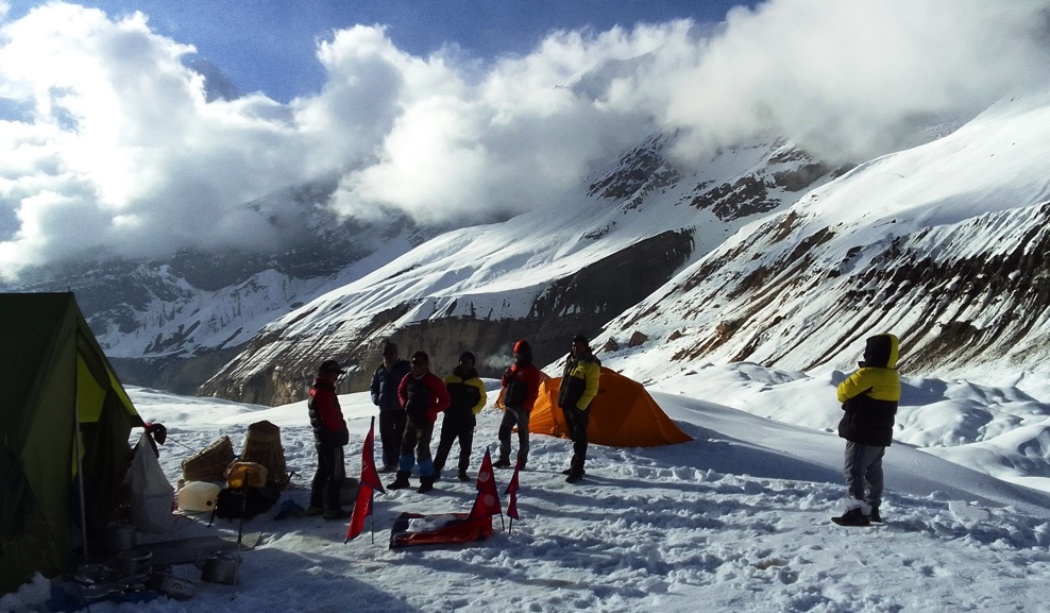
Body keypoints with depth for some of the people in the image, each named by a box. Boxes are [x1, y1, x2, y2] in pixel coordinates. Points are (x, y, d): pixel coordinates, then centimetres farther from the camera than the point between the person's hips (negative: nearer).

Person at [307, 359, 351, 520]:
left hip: (322, 438, 10)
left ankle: (315, 505, 23)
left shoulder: (317, 391, 13)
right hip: (332, 439, -10)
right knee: (337, 474, -5)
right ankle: (332, 509, -1)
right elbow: (331, 418, -25)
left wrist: (341, 430, 14)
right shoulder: (324, 393, -20)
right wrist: (342, 431, -9)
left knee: (323, 471, 17)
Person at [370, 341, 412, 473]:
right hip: (384, 409, 4)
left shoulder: (404, 368, -2)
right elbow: (374, 387, 20)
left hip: (401, 409, -4)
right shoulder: (380, 370, 10)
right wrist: (376, 398, 2)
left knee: (399, 437, 1)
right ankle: (389, 463, 14)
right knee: (386, 437, 6)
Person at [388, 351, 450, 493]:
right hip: (411, 419, 6)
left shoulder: (434, 381, -17)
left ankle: (427, 480, 7)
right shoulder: (408, 378, 0)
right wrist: (405, 404, 1)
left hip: (426, 421, -6)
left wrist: (428, 411, -19)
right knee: (406, 446, 12)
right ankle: (402, 478, 25)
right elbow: (401, 391, 19)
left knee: (422, 449, -8)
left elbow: (444, 401, -13)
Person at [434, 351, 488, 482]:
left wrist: (473, 411, -4)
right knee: (444, 446, 1)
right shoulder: (449, 379, 0)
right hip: (450, 419, 0)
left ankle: (462, 472, 19)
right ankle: (436, 470, 9)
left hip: (468, 421, 1)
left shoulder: (478, 383, -1)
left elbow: (482, 399, 7)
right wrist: (446, 408, -4)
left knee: (465, 448, 7)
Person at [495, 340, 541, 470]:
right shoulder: (513, 368, 15)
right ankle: (504, 459, 18)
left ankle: (522, 461, 6)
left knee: (522, 434, -1)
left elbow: (533, 392, -11)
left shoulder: (532, 371, -7)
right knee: (503, 431, 9)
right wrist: (506, 376, -2)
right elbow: (505, 385, 19)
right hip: (509, 406, 7)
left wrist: (526, 406, -17)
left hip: (521, 407, -7)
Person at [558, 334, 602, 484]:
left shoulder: (591, 365, -12)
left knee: (579, 439, -6)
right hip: (568, 405, 8)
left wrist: (580, 407, -19)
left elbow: (591, 390, -16)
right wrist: (562, 400, 16)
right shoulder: (570, 361, 13)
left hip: (579, 407, -8)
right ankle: (575, 466, 25)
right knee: (574, 437, 16)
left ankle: (577, 471, -4)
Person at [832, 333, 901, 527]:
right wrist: (857, 399, 7)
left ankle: (857, 512, -11)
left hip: (863, 433, -9)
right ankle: (872, 508, 28)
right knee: (873, 471, 18)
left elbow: (843, 392, -17)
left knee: (854, 471, -7)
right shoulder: (892, 377, 9)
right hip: (881, 433, 10)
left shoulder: (869, 374, -21)